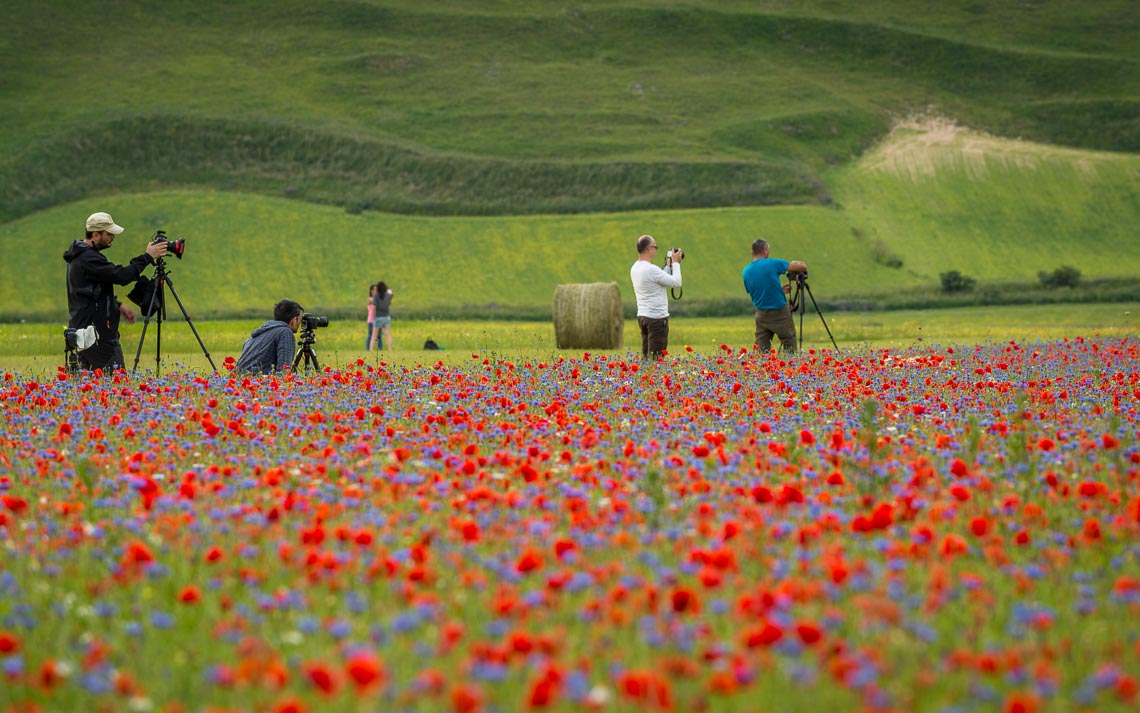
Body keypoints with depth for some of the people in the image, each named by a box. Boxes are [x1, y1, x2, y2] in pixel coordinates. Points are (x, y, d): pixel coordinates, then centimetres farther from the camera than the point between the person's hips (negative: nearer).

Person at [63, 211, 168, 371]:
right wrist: (147, 257, -13)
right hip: (98, 335, -11)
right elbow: (121, 276, -23)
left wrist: (118, 306, 17)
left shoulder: (80, 256, 16)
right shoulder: (88, 259, -18)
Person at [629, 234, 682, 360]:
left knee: (646, 354, 10)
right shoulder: (651, 269, -19)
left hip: (642, 316, 9)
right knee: (656, 357, -9)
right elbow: (676, 282, -13)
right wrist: (676, 263, -1)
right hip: (657, 318, -9)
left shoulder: (634, 268, 10)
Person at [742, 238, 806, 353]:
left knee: (761, 349, 6)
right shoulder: (773, 263, -12)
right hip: (780, 312, -4)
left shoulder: (746, 272, 1)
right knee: (790, 347, 8)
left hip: (761, 314, 4)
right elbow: (802, 266, -11)